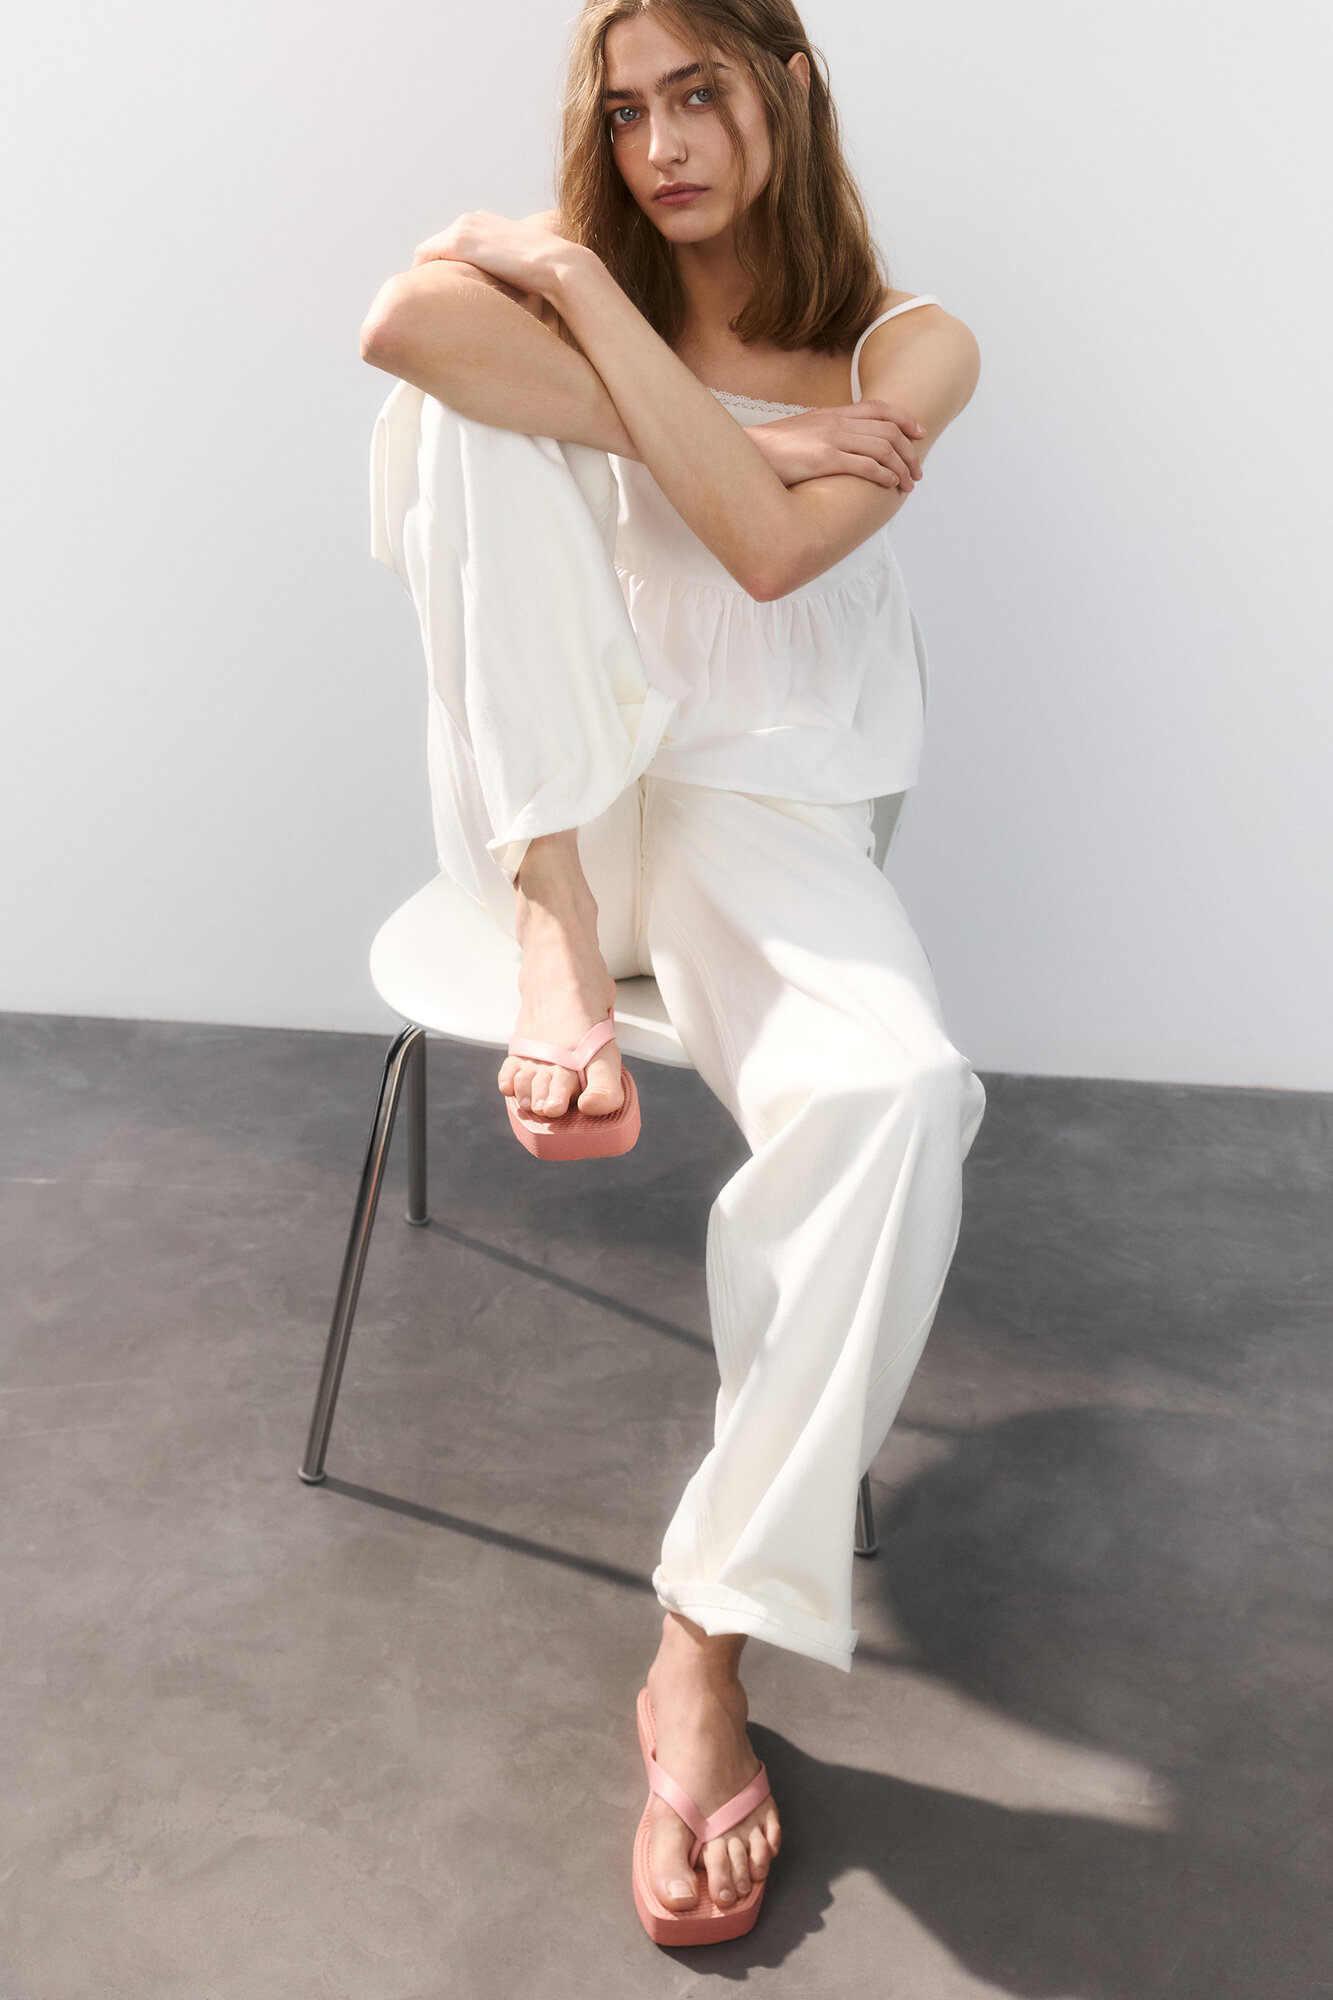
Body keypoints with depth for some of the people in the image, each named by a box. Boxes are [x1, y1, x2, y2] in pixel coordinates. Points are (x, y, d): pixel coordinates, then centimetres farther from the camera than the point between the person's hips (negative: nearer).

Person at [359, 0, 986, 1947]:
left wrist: (583, 292, -11)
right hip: (555, 807, 1)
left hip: (761, 805, -1)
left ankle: (707, 1644, -22)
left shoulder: (908, 346, 5)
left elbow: (768, 547, -16)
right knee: (459, 390, -20)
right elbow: (404, 317, -18)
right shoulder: (552, 282, 9)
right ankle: (560, 944, -28)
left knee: (899, 1095, -34)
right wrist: (709, 429, -18)